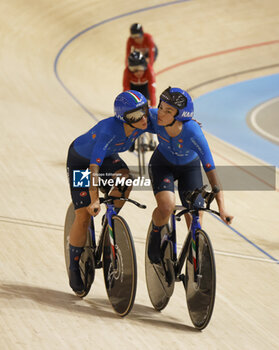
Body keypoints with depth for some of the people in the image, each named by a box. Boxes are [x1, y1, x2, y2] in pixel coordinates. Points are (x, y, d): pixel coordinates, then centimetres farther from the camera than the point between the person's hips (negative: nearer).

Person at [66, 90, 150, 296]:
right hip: (80, 161, -5)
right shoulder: (109, 131, -42)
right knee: (83, 216, -7)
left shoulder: (143, 125, -25)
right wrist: (95, 200, -53)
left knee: (125, 180, -28)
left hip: (107, 157, 5)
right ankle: (74, 269, 11)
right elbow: (94, 167, -47)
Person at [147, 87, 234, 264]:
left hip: (189, 168, -1)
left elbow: (211, 170, -38)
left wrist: (222, 208, -41)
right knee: (166, 207, -28)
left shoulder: (193, 132, -39)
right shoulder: (154, 117, -31)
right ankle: (156, 234, 5)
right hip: (162, 164, 1)